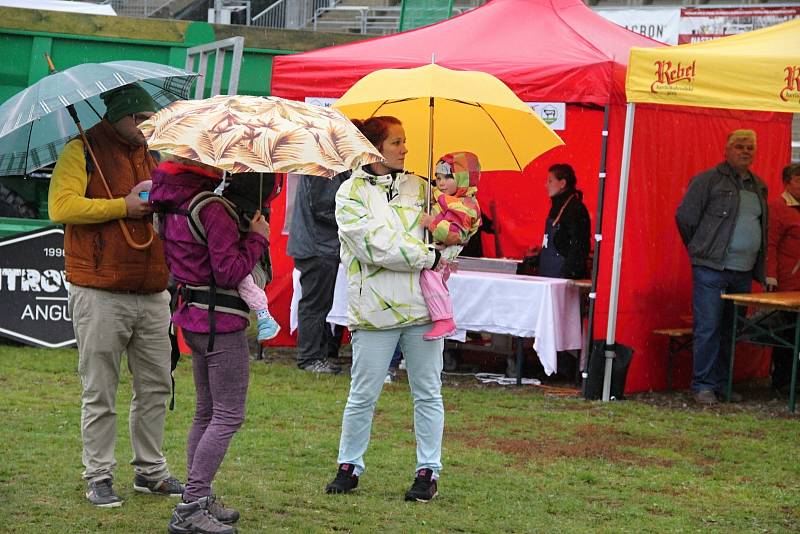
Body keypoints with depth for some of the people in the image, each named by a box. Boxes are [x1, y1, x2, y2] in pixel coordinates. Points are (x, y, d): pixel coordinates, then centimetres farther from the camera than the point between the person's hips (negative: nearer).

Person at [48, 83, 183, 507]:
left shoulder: (150, 155, 17)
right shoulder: (82, 151, -4)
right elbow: (61, 206, -18)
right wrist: (124, 207, -18)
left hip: (152, 294, 7)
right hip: (100, 295, -6)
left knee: (156, 387, 10)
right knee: (100, 393, -1)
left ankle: (150, 471, 21)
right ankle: (98, 477, 8)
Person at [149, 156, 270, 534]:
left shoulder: (172, 208, 7)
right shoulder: (213, 209, -21)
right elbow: (229, 272, -21)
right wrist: (258, 237, -9)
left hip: (193, 316, 9)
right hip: (221, 320, -9)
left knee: (207, 411, 17)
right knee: (229, 415, -5)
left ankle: (198, 499, 22)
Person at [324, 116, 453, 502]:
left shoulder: (419, 187, 12)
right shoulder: (351, 193, -2)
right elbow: (377, 246, -13)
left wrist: (447, 254, -5)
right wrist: (430, 257, -11)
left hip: (423, 307, 4)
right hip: (375, 308, -4)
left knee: (427, 394, 6)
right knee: (362, 395, 2)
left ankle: (429, 471, 13)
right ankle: (349, 466, 17)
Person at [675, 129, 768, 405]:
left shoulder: (759, 187, 15)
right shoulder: (707, 180, -4)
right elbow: (685, 217, -3)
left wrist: (760, 270, 15)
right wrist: (701, 250, 5)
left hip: (743, 273, 6)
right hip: (711, 269, -6)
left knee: (731, 330, 9)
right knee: (708, 328, -6)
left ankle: (723, 383, 17)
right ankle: (703, 386, -1)